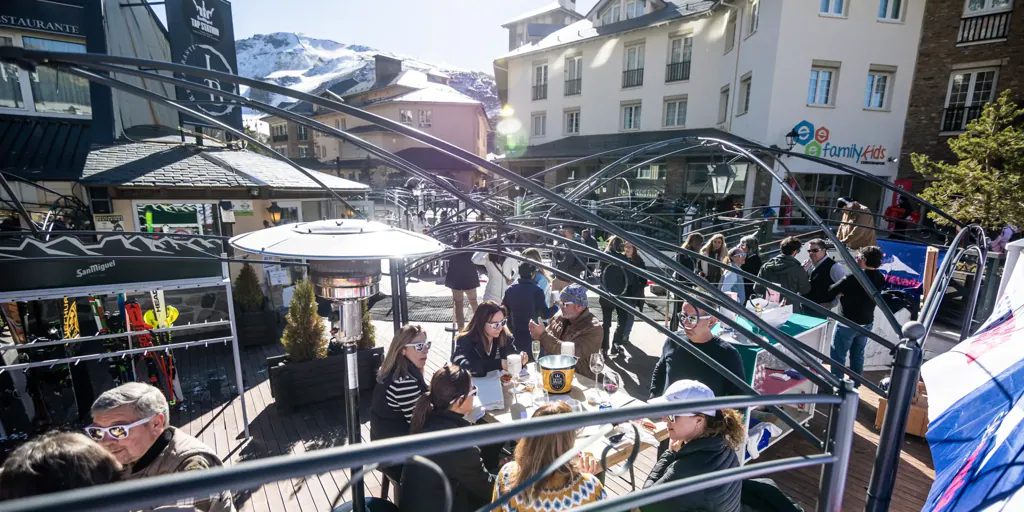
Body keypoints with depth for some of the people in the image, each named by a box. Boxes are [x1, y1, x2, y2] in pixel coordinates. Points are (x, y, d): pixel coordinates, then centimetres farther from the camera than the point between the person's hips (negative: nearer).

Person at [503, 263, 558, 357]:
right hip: (533, 334, -4)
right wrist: (556, 306, 4)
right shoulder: (536, 290, -15)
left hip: (515, 334, 5)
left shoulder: (509, 290, -1)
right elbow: (545, 314, -12)